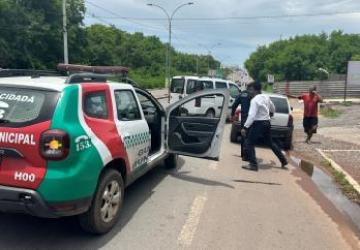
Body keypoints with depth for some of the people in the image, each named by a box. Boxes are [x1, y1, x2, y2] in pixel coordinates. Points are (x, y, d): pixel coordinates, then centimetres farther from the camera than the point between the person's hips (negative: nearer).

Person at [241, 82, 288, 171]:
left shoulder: (255, 100, -19)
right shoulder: (267, 97, 6)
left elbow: (252, 115, -26)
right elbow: (272, 108, 23)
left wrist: (245, 127, -25)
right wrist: (272, 113, 45)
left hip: (258, 124, -8)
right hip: (267, 123, 8)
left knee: (249, 143, 1)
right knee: (270, 143, 23)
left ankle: (253, 165, -4)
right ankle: (283, 161, 29)